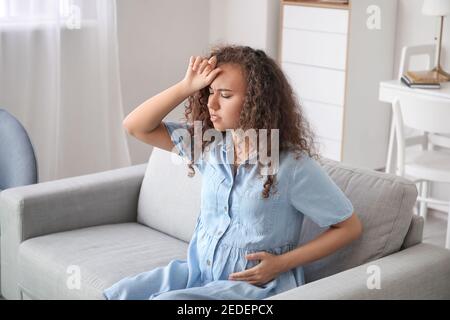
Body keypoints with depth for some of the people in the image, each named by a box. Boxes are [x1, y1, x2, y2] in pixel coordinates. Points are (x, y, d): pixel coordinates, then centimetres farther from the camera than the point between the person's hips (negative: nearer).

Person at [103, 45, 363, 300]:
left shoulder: (293, 166, -15)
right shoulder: (206, 144, 2)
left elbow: (350, 227, -8)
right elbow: (136, 127, 0)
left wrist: (281, 264, -14)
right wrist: (187, 86, -12)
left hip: (255, 284, -6)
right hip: (199, 270, 6)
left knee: (164, 299, -27)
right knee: (118, 294, -14)